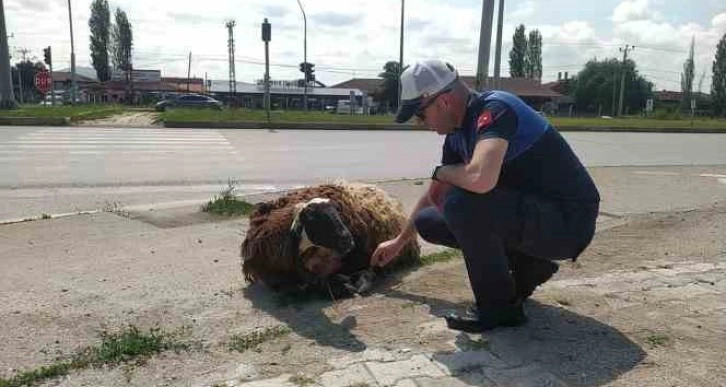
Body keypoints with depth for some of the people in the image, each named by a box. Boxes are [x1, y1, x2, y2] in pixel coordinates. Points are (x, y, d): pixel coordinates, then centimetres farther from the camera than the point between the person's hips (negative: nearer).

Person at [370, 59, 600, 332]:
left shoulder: (495, 109, -22)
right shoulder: (457, 134, 4)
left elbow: (481, 179, -41)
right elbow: (434, 195, 16)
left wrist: (442, 172, -18)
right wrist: (399, 242, 24)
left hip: (568, 222, -9)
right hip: (530, 212, 9)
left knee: (461, 202, -30)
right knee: (429, 221, 4)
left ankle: (499, 306, -10)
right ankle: (526, 267, 12)